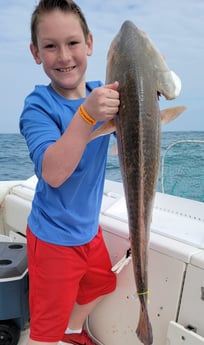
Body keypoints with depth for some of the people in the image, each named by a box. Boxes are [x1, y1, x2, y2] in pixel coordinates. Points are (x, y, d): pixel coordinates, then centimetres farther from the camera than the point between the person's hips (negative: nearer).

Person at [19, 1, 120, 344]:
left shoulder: (101, 94, -5)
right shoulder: (38, 106, -21)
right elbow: (52, 173, -33)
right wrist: (87, 114, -44)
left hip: (89, 228, 7)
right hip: (54, 236, -6)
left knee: (99, 285, 30)